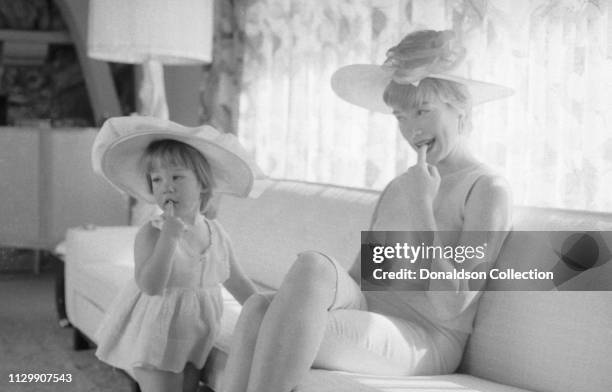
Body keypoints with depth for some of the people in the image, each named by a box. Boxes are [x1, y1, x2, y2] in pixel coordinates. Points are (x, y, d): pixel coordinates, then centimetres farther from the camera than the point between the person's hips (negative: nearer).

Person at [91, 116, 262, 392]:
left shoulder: (217, 234, 1)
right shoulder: (151, 233, -15)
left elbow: (237, 282, 14)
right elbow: (151, 285, -29)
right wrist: (170, 235, -34)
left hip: (195, 337, 5)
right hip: (155, 337, -5)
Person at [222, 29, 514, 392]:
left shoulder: (488, 189, 0)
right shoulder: (397, 187, 22)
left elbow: (450, 307, -8)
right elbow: (360, 272, 16)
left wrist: (422, 207, -10)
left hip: (425, 343, -6)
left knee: (314, 265, -31)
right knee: (260, 309, -26)